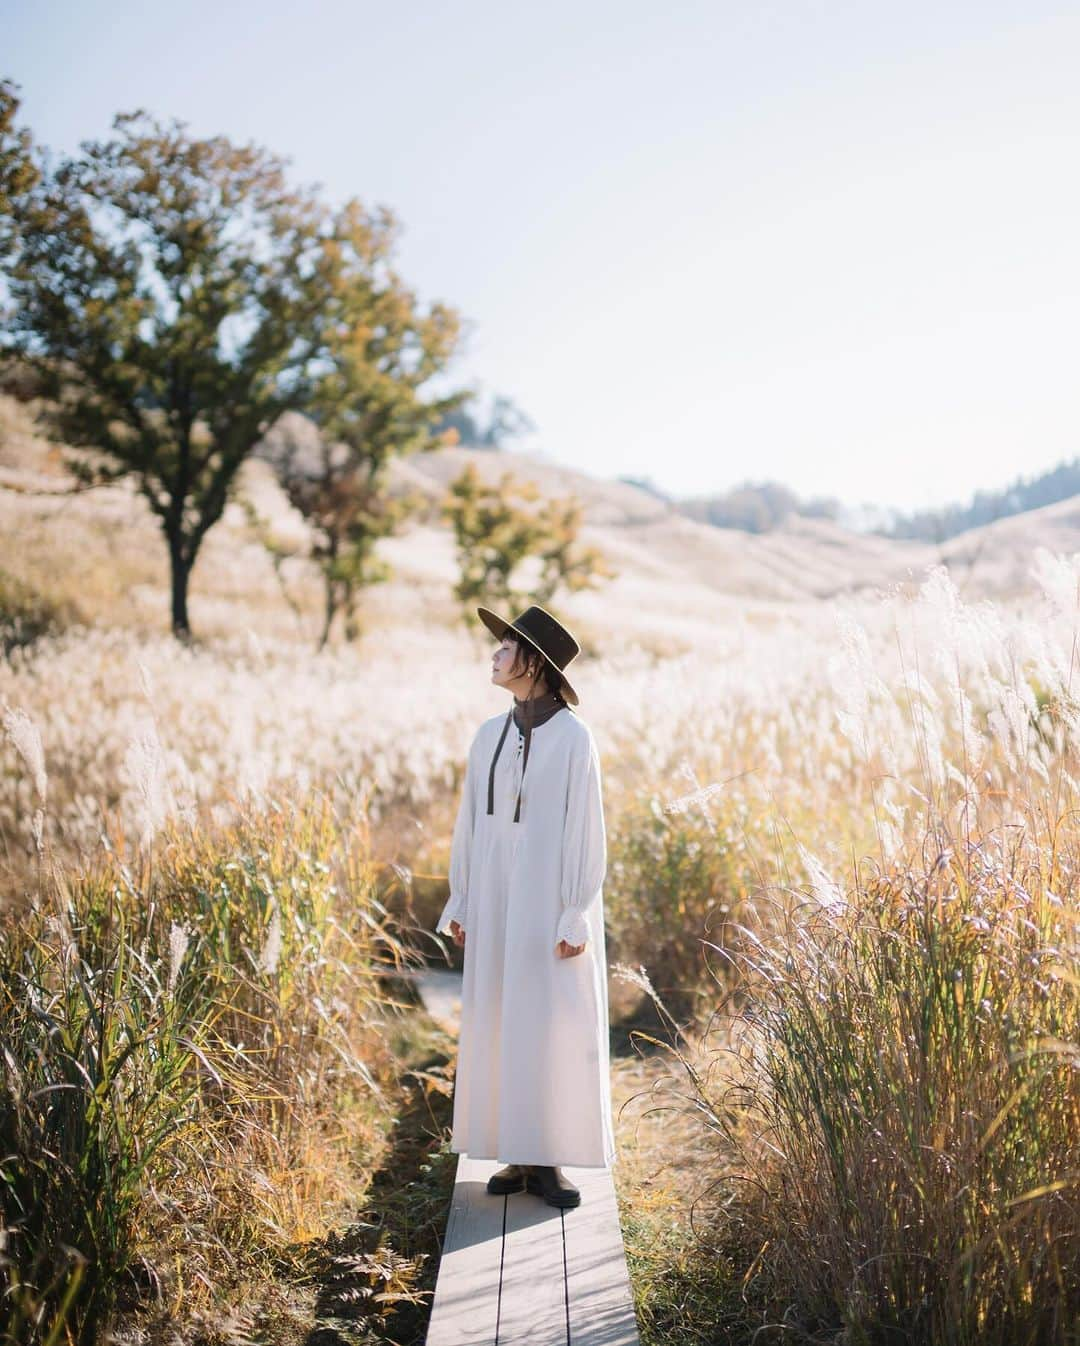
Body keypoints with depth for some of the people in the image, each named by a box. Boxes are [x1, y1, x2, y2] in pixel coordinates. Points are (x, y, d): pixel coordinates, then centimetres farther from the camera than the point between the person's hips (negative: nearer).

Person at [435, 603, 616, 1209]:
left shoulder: (574, 736, -9)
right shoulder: (489, 735, 8)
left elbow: (587, 829, -10)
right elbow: (470, 821, 12)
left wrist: (577, 916, -13)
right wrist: (460, 901, 10)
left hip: (550, 901, -5)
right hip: (496, 901, 6)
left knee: (555, 1025, 0)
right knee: (498, 1024, 8)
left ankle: (548, 1159, 10)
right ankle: (517, 1154, 19)